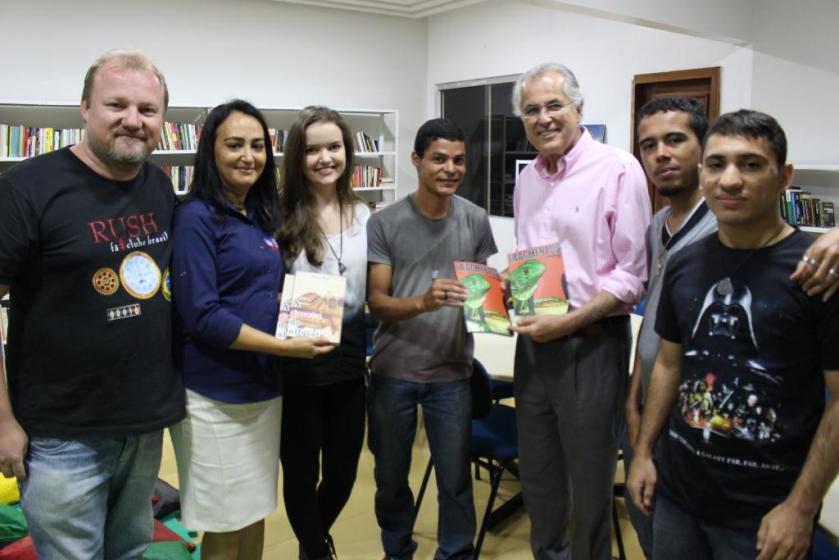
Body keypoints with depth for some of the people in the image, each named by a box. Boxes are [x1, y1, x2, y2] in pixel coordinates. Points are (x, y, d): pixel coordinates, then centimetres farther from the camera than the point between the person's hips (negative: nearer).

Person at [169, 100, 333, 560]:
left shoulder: (261, 217, 10)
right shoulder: (196, 217, -12)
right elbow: (202, 316, -19)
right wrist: (284, 346, -20)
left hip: (264, 387, 7)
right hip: (216, 395, -7)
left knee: (255, 512, 18)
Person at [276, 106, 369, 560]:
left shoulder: (364, 215, 5)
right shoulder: (281, 216, -10)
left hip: (349, 364, 5)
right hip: (298, 367, -4)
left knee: (343, 471, 17)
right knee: (302, 472, 11)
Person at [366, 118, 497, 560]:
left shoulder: (476, 220, 0)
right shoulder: (384, 223, -7)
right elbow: (376, 303, -10)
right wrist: (424, 302, -29)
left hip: (452, 373, 1)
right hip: (393, 372, 0)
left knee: (456, 480, 9)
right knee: (390, 477, 17)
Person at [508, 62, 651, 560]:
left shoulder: (617, 168, -10)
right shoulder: (527, 180, 11)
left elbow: (633, 273, -13)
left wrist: (568, 321, -20)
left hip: (591, 344, -6)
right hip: (533, 342, 7)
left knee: (589, 481, 8)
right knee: (537, 476, 19)